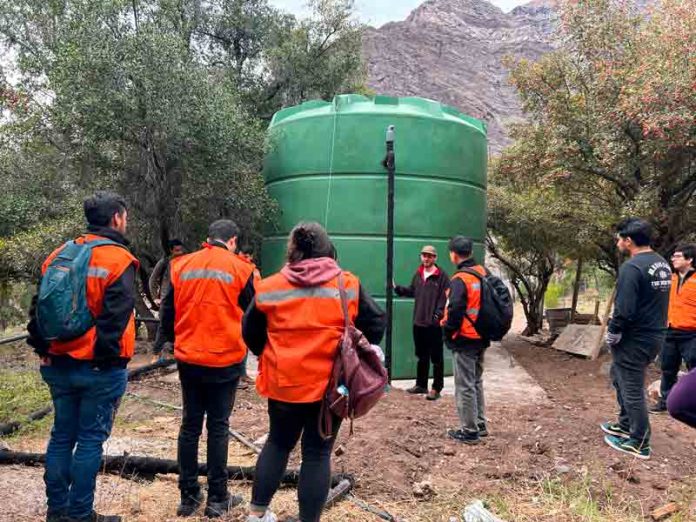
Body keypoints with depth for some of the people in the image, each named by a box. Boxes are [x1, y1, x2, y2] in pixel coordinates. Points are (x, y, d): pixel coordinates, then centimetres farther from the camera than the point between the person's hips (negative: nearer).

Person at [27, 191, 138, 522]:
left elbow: (39, 307, 9)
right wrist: (107, 358, -11)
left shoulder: (59, 255, 8)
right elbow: (116, 316, -18)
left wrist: (43, 349, 12)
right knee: (90, 440, 4)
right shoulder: (118, 259, -12)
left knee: (62, 436, 16)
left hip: (59, 364, 6)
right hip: (100, 369, -6)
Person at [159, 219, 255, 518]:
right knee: (218, 427, 6)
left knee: (190, 425, 12)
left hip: (188, 359, 3)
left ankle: (189, 496, 20)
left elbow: (167, 312, 7)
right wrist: (247, 346, 21)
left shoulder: (181, 266, 3)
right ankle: (217, 499, 14)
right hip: (225, 361, -3)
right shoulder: (240, 269, -6)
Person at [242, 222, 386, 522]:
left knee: (278, 443, 22)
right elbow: (376, 324, -2)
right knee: (318, 453, 10)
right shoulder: (348, 284, -4)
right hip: (330, 385, -2)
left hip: (283, 383, 2)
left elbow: (251, 334, 7)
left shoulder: (270, 287, -2)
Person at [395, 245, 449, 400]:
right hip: (418, 322, 7)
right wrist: (397, 288, 9)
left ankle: (436, 388, 12)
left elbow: (445, 298, -15)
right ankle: (421, 385, 29)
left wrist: (438, 315, -23)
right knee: (421, 356, 17)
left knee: (436, 357, 3)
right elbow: (412, 291, 21)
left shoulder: (442, 276, -10)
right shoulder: (418, 274, 11)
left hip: (434, 324, -6)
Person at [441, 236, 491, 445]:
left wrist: (447, 331, -8)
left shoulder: (459, 279, -19)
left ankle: (469, 430, 10)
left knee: (465, 386, 2)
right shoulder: (483, 273, 4)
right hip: (481, 338, 8)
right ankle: (480, 424, 30)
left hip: (464, 340, -8)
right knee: (476, 381, 20)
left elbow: (455, 311, -23)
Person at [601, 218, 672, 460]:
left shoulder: (632, 267, -21)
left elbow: (624, 310, -25)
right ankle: (625, 426, 34)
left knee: (632, 390, 4)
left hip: (635, 340, -9)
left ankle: (639, 443, 15)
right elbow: (657, 302, 13)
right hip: (655, 335, 9)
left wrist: (612, 336, -10)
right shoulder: (663, 264, 7)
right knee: (619, 375, 24)